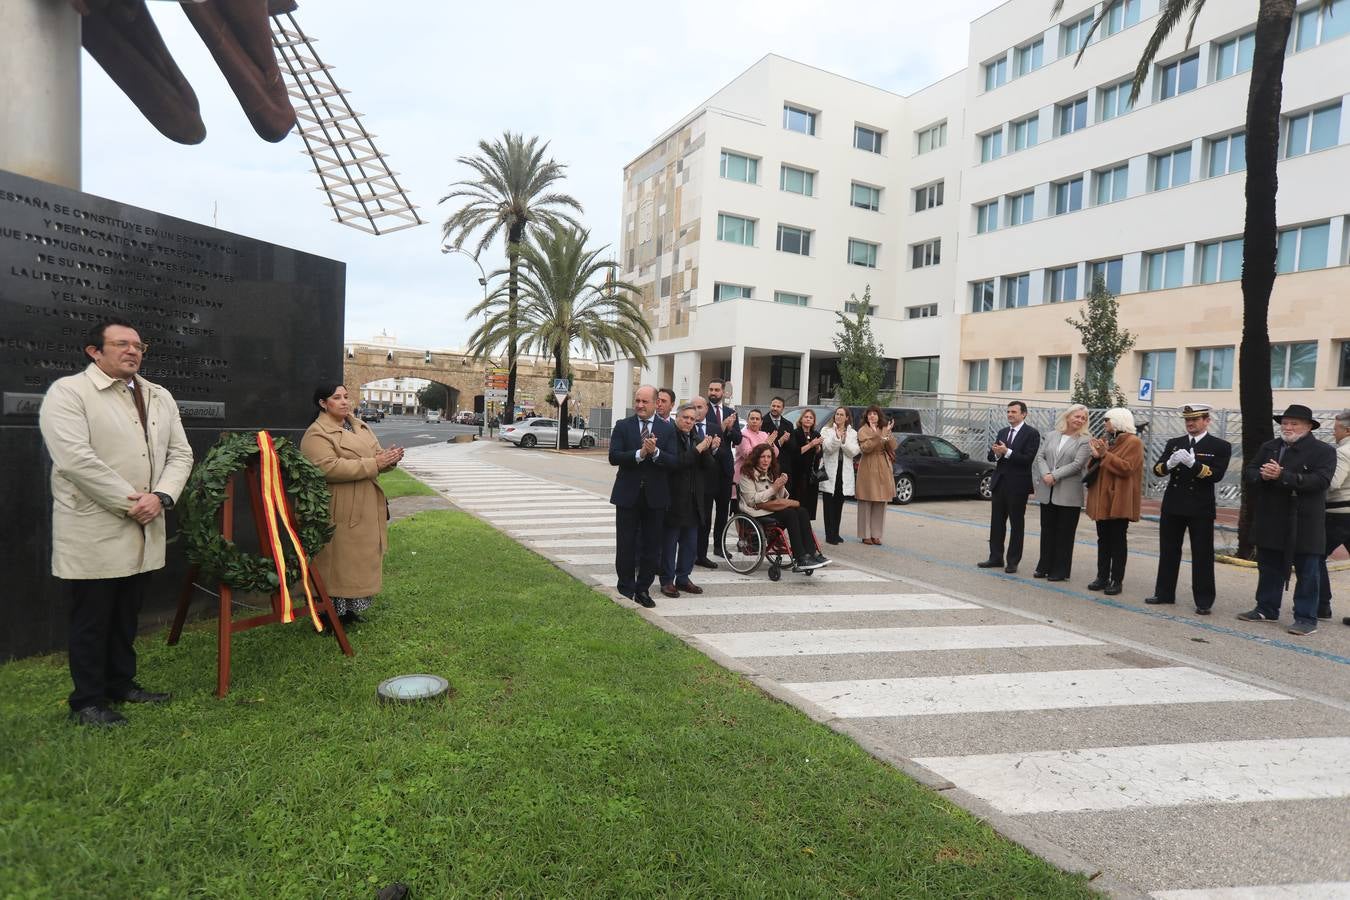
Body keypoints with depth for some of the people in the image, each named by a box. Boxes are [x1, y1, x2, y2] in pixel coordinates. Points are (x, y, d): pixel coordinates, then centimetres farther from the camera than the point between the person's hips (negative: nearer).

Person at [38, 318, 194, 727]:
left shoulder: (160, 397, 12)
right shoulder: (67, 392, -7)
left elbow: (180, 454, 9)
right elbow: (75, 459, -18)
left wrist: (161, 497, -8)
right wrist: (129, 502, -16)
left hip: (146, 531, 6)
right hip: (94, 532, -6)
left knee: (127, 616, 17)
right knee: (92, 619, 5)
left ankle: (122, 683, 31)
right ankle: (87, 701, 19)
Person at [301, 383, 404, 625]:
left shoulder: (360, 426, 15)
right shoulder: (317, 433, -11)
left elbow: (376, 455, 20)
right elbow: (329, 468, -24)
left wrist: (389, 457, -6)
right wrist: (374, 464, -24)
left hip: (367, 509, 8)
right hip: (340, 513, -8)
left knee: (361, 562, 15)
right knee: (337, 563, -3)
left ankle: (349, 610, 28)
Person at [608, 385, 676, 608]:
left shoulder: (667, 430, 1)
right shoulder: (623, 426, 1)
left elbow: (673, 462, -7)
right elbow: (614, 457, -10)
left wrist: (655, 452, -25)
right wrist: (640, 454, -23)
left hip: (655, 497, 1)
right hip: (628, 495, -1)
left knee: (652, 547, 9)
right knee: (625, 546, 7)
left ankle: (643, 590, 24)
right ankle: (626, 590, 21)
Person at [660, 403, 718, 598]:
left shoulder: (698, 440, 11)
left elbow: (710, 467, 6)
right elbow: (673, 463, -22)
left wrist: (706, 450, -12)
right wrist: (696, 450, -21)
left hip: (694, 501, 7)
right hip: (674, 499, -7)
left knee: (690, 542, 13)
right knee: (669, 541, 4)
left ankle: (683, 578, 25)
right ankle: (667, 580, 14)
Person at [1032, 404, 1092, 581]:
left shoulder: (1084, 441, -2)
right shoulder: (1052, 436, 11)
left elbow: (1077, 464, -11)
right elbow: (1040, 456, 5)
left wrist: (1055, 476, -16)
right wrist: (1045, 474, -12)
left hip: (1068, 494, -4)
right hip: (1047, 492, 4)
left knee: (1064, 533, 2)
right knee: (1047, 530, 11)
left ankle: (1061, 570, 11)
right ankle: (1045, 566, 21)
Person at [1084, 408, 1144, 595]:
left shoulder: (1133, 442, -7)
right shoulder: (1106, 440, 15)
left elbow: (1127, 468, -18)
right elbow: (1094, 467, 15)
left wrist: (1105, 455, -21)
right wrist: (1095, 456, -5)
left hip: (1119, 501, -7)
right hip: (1101, 499, 7)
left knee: (1118, 541, 0)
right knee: (1103, 540, 10)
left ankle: (1117, 581, 6)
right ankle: (1102, 578, 15)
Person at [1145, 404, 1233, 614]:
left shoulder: (1220, 446, 0)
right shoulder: (1174, 443, 10)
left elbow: (1216, 475, -12)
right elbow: (1157, 470, 1)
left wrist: (1193, 463, -25)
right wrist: (1170, 463, -20)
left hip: (1201, 509, -4)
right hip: (1172, 507, 4)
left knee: (1202, 556, 1)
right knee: (1168, 552, 10)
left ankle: (1204, 601, 9)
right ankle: (1164, 593, 20)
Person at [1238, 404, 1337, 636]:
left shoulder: (1324, 451, -5)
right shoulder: (1268, 447, 11)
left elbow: (1320, 480, -19)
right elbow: (1248, 472, 6)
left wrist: (1282, 476, -24)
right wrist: (1263, 475, -16)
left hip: (1304, 525, -5)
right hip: (1271, 523, 5)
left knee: (1307, 572, 3)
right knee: (1269, 569, 14)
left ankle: (1306, 618, 11)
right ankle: (1266, 609, 25)